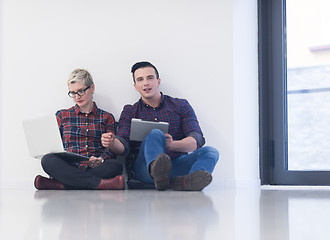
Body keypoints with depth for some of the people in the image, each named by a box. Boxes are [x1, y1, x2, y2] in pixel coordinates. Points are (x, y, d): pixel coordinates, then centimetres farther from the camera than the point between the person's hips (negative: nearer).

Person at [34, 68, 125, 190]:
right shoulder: (62, 116, 21)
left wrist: (101, 160, -14)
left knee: (116, 166, -34)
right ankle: (100, 183, -42)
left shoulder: (106, 118, 18)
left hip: (95, 169, 0)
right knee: (47, 160, -32)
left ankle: (59, 185, -37)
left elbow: (112, 149, 9)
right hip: (68, 168, 0)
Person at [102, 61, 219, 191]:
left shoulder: (181, 105, 15)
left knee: (210, 151, -25)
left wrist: (172, 145, -20)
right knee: (155, 134, -30)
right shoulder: (129, 111, 18)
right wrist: (112, 143, -24)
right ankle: (157, 172, -65)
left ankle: (184, 181, -59)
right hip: (145, 167, -1)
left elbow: (197, 140, 1)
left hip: (177, 165, 2)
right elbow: (122, 144, 2)